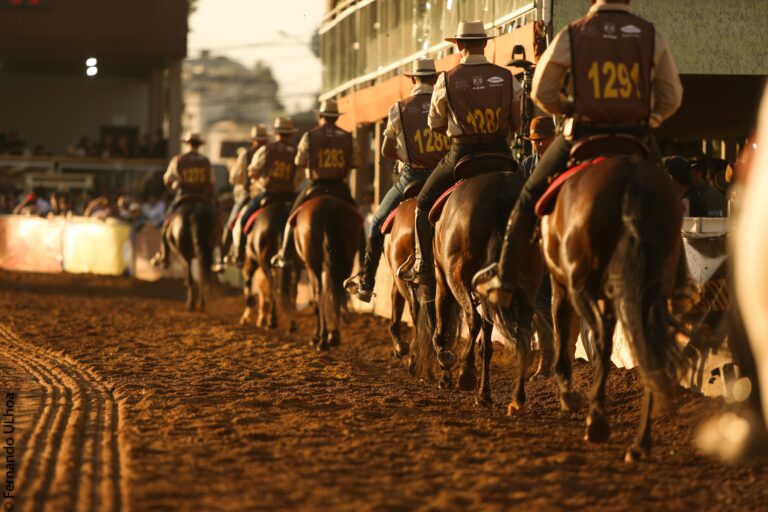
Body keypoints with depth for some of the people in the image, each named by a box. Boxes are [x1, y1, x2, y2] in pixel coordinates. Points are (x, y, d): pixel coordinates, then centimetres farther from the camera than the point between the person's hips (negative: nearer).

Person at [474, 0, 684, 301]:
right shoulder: (652, 37, 1)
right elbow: (671, 98, 3)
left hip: (584, 134, -1)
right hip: (636, 138, 1)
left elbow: (542, 93, 2)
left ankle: (504, 279, 18)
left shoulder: (572, 35, -3)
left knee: (530, 198, 16)